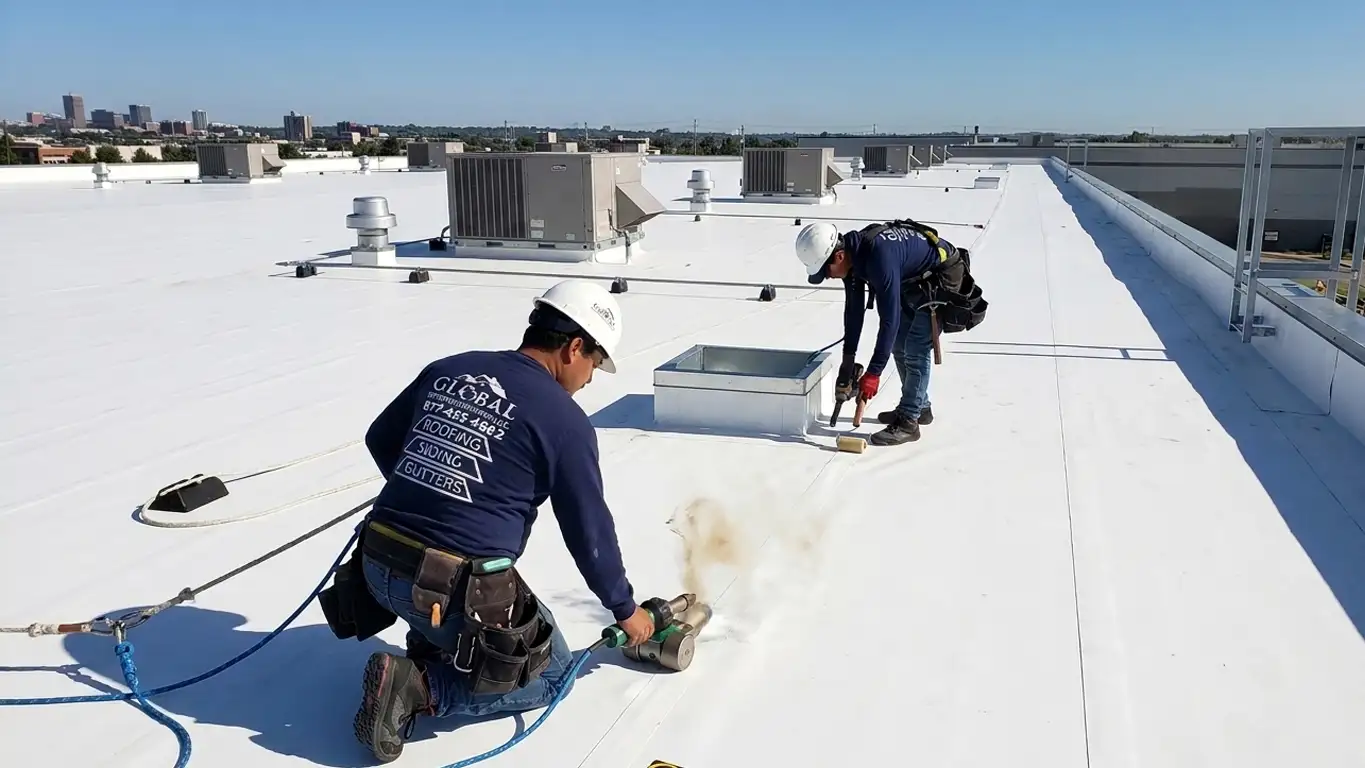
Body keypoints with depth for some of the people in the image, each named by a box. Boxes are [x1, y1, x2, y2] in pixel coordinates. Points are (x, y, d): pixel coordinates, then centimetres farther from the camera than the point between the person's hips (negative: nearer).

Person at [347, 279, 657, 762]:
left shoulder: (447, 369, 8)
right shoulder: (565, 420, -9)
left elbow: (380, 440, 20)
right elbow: (590, 533, -2)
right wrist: (626, 609, 14)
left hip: (378, 567, 7)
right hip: (455, 592, -7)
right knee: (552, 672, 16)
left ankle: (428, 650, 13)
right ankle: (423, 687, -4)